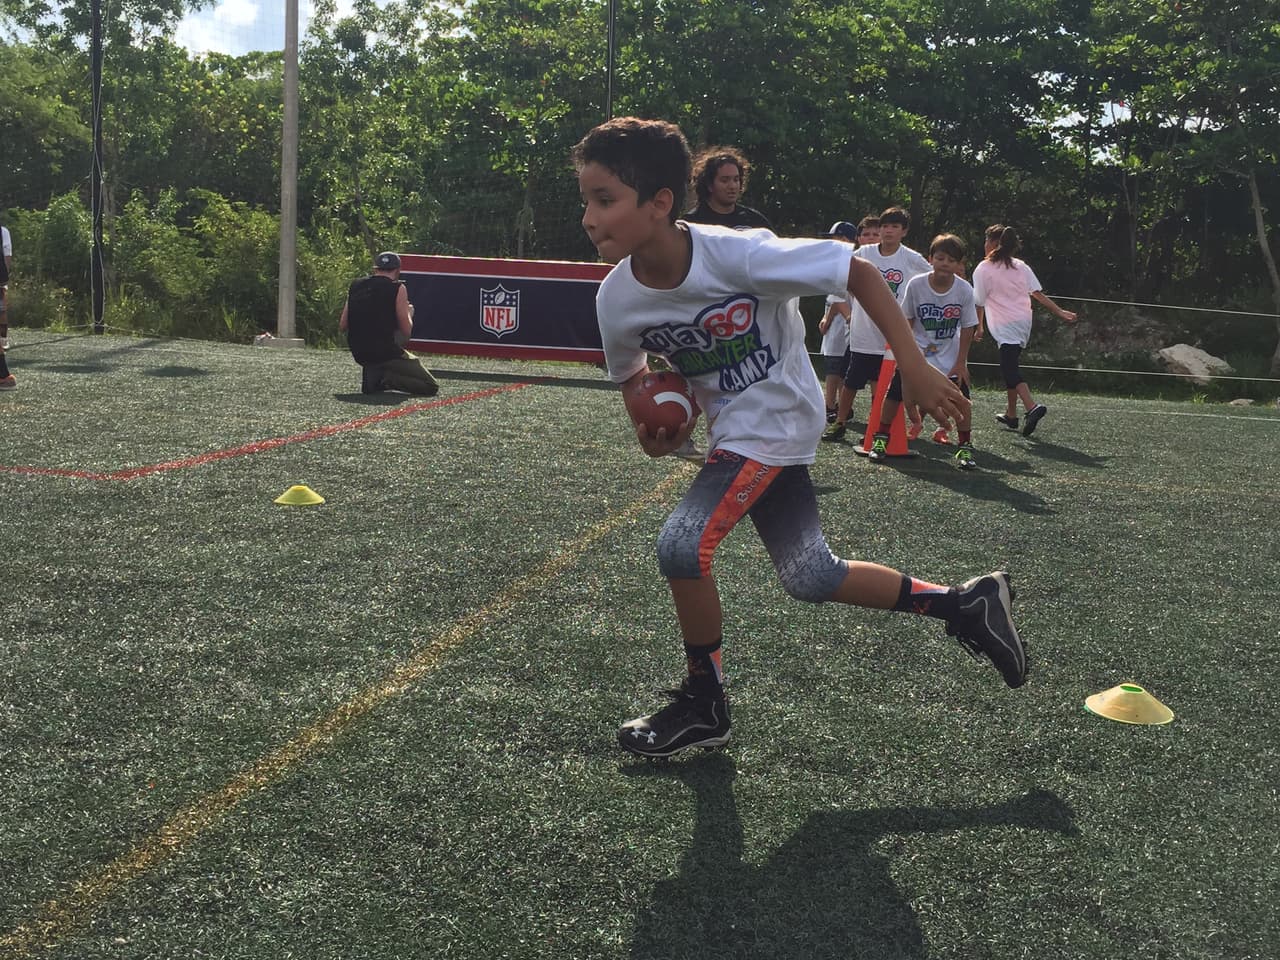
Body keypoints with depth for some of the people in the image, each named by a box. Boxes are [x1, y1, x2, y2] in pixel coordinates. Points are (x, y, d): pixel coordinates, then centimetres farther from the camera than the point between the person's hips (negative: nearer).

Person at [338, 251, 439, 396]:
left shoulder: (354, 286, 9)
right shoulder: (397, 288, -5)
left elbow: (342, 326, 8)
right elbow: (406, 330, -7)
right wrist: (409, 313, 14)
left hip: (358, 355, 6)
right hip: (386, 353, -6)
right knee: (431, 387, 5)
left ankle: (372, 373, 14)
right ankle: (386, 379, -13)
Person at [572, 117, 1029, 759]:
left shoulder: (738, 255, -30)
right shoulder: (616, 299, -13)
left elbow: (859, 272, -20)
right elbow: (630, 375, 8)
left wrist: (914, 368, -22)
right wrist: (649, 432, -12)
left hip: (775, 422, -7)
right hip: (733, 431, 7)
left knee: (682, 544, -20)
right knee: (809, 579, 12)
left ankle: (703, 704, 3)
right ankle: (966, 603, 30)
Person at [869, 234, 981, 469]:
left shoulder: (964, 290, -15)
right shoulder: (916, 285, -16)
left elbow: (967, 328, -7)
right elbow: (907, 322, -4)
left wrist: (960, 362, -7)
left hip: (951, 359, 0)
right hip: (917, 354, 0)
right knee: (895, 393, -1)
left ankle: (966, 447, 13)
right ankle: (880, 440, 15)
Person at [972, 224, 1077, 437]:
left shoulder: (983, 270, -5)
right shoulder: (1021, 266, 10)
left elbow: (979, 303, -2)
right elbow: (1038, 294, 4)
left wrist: (979, 327, 12)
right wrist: (1061, 312, 4)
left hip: (1004, 326, -7)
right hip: (1023, 321, 7)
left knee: (1011, 371, -12)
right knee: (1010, 367, 17)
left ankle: (1032, 407, -33)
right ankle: (1011, 415, 22)